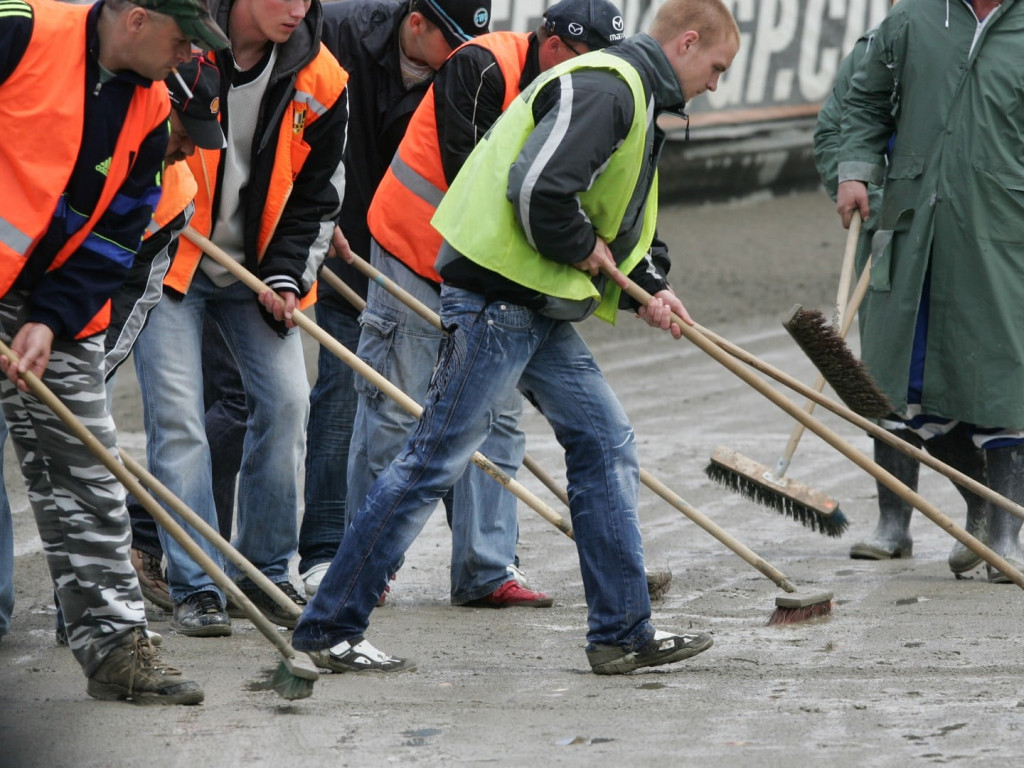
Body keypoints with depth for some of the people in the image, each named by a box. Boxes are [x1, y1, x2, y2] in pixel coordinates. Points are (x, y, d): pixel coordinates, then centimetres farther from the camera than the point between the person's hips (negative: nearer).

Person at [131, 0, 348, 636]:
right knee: (177, 414, -10)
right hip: (163, 258, -4)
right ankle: (195, 588, -5)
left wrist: (285, 275, -6)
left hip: (255, 268, 4)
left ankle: (266, 574, 10)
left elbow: (318, 191, 5)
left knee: (286, 401, -5)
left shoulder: (317, 78, -6)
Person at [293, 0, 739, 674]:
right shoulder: (604, 88, -15)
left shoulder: (634, 98, 20)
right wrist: (585, 251, -10)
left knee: (607, 446, 9)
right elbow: (538, 189, -27)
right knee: (438, 459, -7)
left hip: (540, 310, 11)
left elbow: (616, 220, 28)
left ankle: (622, 632, 14)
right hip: (497, 295, -11)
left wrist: (648, 286, 14)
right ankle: (330, 627, -1)